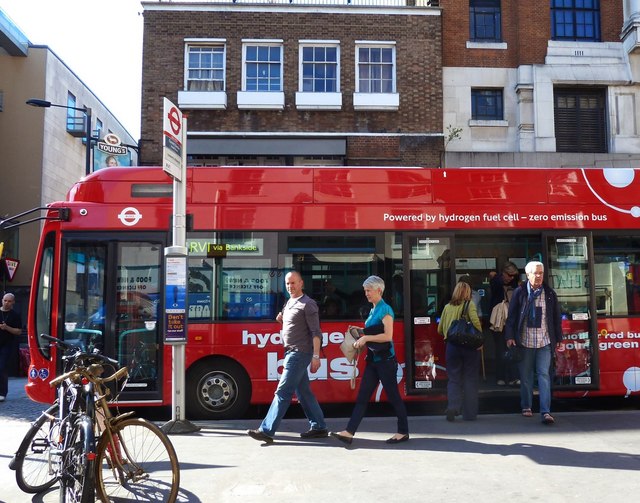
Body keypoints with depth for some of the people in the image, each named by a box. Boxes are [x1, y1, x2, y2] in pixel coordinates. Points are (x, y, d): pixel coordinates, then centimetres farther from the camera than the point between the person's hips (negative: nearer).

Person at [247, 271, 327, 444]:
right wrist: (281, 320, 6)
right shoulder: (289, 303, 16)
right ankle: (318, 427, 20)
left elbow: (315, 332, -14)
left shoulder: (308, 304, -10)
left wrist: (316, 356, -20)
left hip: (300, 353, -9)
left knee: (283, 392, -10)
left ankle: (267, 431, -10)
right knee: (303, 392, 12)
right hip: (291, 352, 9)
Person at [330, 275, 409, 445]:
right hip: (373, 359, 9)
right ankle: (349, 432, 0)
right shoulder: (373, 310, 14)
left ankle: (403, 431, 17)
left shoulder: (385, 310, -12)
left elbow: (388, 336, -20)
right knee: (362, 396, 3)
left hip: (385, 360, -9)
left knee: (393, 396, 3)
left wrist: (366, 338, -18)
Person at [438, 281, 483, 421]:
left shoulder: (447, 307, 5)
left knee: (454, 379, 11)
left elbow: (440, 329, 8)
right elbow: (475, 321, -20)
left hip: (452, 346, 2)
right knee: (471, 379, 9)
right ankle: (469, 413, 13)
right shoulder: (469, 304, -4)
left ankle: (452, 406, -10)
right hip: (469, 346, -2)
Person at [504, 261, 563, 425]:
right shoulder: (520, 293, 0)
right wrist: (510, 337, -5)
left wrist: (558, 339, 9)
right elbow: (511, 315, 0)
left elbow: (557, 317, 10)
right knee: (525, 376, 10)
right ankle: (526, 407, 25)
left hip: (545, 342, 0)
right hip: (525, 341, 0)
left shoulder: (550, 294, 6)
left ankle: (545, 411, -7)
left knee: (544, 375, -6)